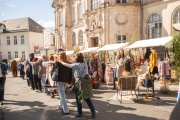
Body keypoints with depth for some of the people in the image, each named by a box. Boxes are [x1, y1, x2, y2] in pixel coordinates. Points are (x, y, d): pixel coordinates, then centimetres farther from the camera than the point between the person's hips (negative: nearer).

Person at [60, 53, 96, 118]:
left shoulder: (76, 65, -10)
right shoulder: (85, 63, 5)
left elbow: (68, 65, -2)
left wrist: (61, 62, 16)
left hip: (80, 82, -5)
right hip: (86, 81, 6)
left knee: (78, 98, 10)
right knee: (87, 98, 11)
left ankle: (80, 113, 17)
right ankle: (93, 112, 9)